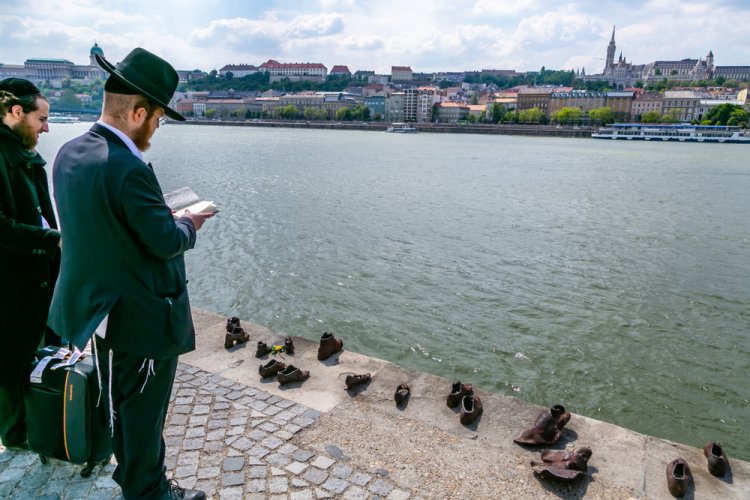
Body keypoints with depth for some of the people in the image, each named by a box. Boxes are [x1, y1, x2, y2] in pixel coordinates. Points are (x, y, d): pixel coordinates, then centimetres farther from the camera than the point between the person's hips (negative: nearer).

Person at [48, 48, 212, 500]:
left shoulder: (69, 153, 1)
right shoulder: (128, 169, -27)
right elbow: (165, 241, -22)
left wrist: (167, 217, 8)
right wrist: (189, 225, -2)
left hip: (101, 306, 9)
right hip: (141, 316, -9)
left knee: (121, 405, 24)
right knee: (144, 412, 11)